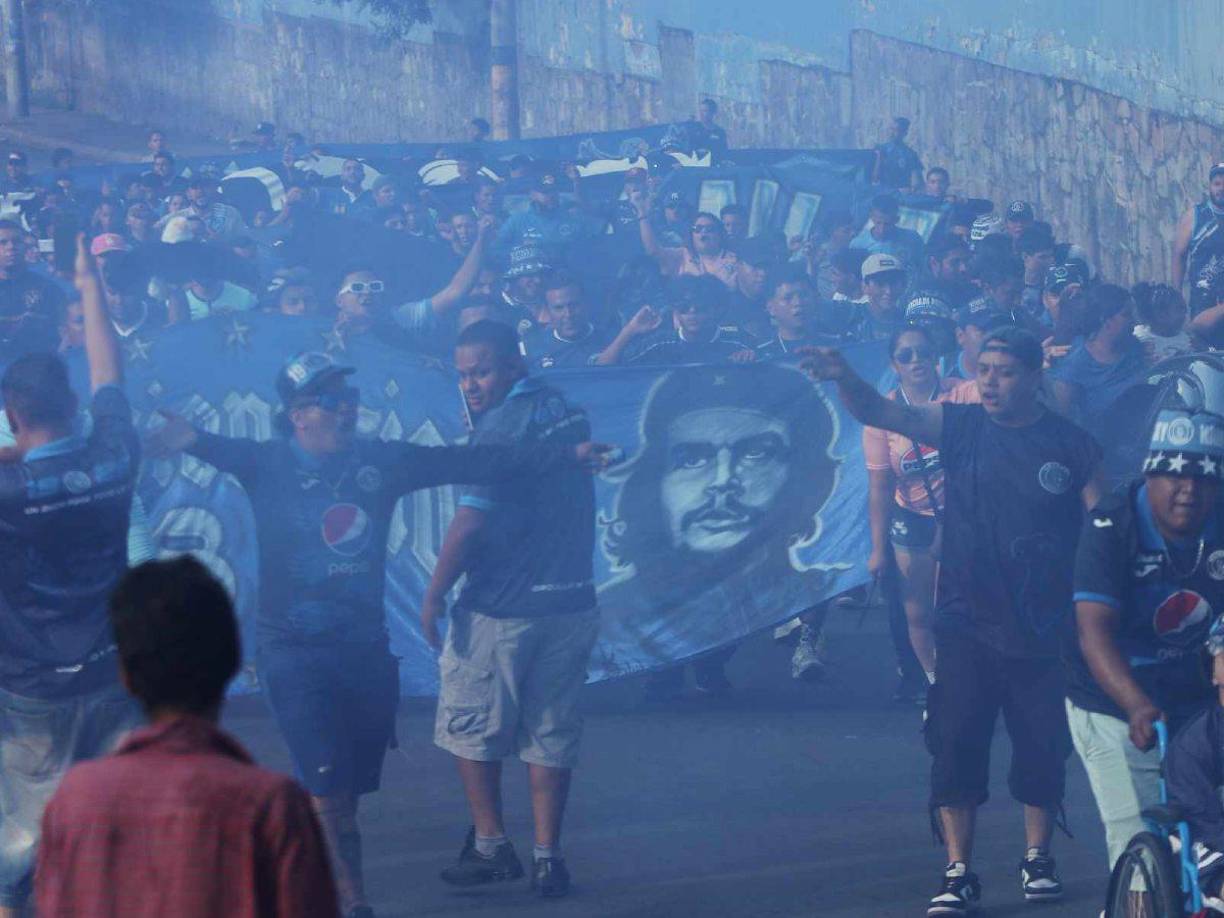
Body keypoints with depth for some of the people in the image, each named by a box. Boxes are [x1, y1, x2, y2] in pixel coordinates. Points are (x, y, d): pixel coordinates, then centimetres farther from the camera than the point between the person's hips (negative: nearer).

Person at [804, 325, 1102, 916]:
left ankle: (1037, 859, 24)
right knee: (955, 744, -3)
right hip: (966, 623, 1)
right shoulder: (957, 427, 1)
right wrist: (845, 378, -29)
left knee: (1042, 747, 6)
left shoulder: (1072, 446, -1)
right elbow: (878, 412, -10)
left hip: (1044, 629, -1)